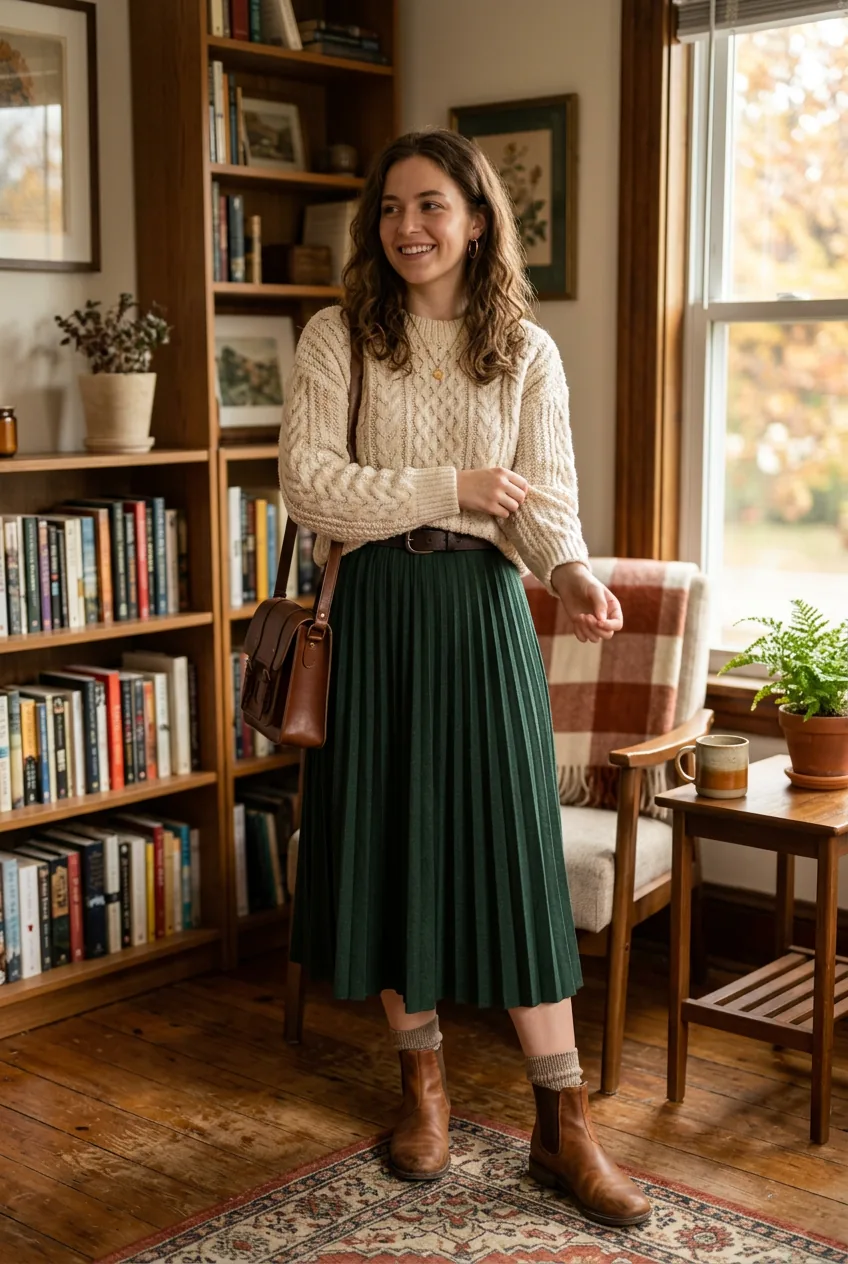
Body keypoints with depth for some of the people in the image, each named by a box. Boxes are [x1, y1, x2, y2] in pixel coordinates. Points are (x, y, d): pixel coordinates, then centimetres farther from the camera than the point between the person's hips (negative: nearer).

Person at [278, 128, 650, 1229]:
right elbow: (308, 486, -8)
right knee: (385, 838, 6)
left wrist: (572, 570, -23)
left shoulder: (527, 353, 5)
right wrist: (451, 487, -14)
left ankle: (564, 1125, 8)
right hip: (376, 612, 1)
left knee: (513, 849, -1)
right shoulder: (337, 339, 2)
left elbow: (546, 500, -2)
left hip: (483, 611, 0)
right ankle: (422, 1080, 27)